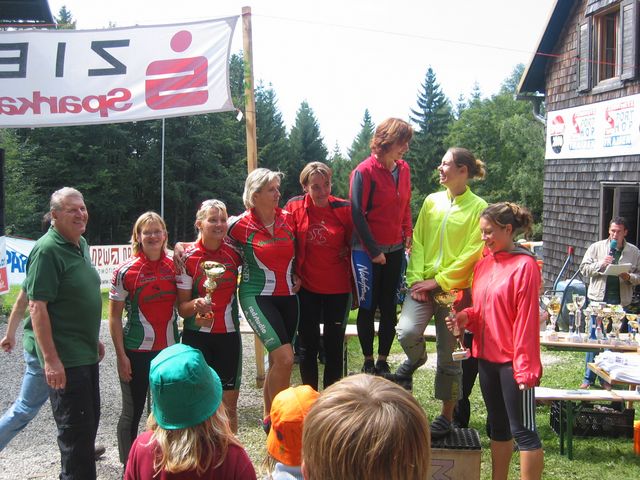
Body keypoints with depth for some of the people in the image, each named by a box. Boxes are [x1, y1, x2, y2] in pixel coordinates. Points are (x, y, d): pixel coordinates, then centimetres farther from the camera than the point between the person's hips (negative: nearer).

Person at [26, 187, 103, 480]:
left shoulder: (81, 244, 10)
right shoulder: (47, 250, -17)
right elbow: (37, 307, -21)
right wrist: (50, 359, -25)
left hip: (86, 354, 9)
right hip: (64, 360, -9)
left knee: (90, 421, 19)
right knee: (75, 427, -2)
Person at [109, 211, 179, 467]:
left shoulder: (175, 266, 1)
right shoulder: (125, 271, -9)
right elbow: (114, 317, -6)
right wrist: (121, 355, -10)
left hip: (169, 350, 4)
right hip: (136, 352, -3)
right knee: (132, 414, 8)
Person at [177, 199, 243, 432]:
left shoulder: (234, 252, -1)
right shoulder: (188, 258, -8)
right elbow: (182, 307, -5)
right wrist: (196, 304, -26)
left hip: (228, 334, 2)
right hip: (197, 335, -2)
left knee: (229, 403, 7)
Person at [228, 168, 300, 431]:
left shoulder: (288, 219, 3)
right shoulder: (240, 225, -10)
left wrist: (297, 274, 6)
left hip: (287, 296, 5)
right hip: (257, 296, -5)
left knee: (277, 361, 11)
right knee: (285, 358, -19)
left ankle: (268, 418, 28)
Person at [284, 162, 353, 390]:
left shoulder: (344, 209, -7)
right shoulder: (294, 207, -6)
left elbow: (354, 245, 4)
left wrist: (353, 279, 1)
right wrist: (293, 276, -1)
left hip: (338, 288, 0)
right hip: (306, 288, 0)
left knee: (334, 346, 9)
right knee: (308, 346, 11)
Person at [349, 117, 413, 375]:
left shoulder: (403, 169, 5)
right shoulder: (365, 171, -14)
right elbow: (357, 214, -14)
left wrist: (407, 235, 7)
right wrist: (373, 250, -13)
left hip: (395, 249, 5)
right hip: (370, 251, -5)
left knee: (389, 307, 9)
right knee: (368, 307, 6)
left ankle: (383, 361, 20)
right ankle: (368, 362, 19)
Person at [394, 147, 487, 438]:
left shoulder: (478, 207, -4)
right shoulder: (431, 201, 9)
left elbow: (472, 253, -9)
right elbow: (417, 242, 7)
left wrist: (438, 281, -13)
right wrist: (416, 278, -5)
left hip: (455, 289, -3)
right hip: (424, 285, 3)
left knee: (448, 355, 5)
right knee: (407, 331, -21)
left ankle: (447, 416, 21)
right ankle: (415, 359, 15)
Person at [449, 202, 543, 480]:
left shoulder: (524, 265, -13)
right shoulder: (483, 265, 9)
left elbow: (527, 320, -16)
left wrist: (526, 367, -17)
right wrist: (466, 317, -5)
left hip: (513, 360, -8)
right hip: (487, 357, 8)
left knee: (523, 430, 0)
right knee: (497, 427, 17)